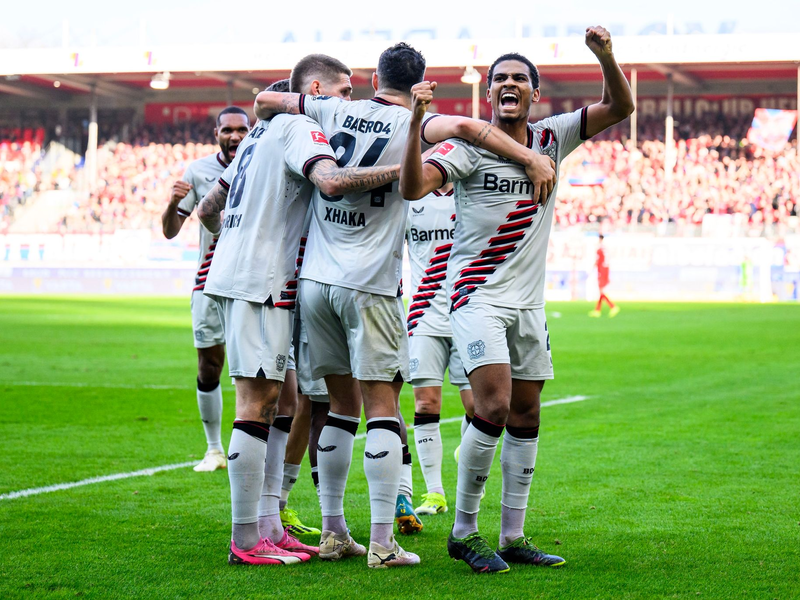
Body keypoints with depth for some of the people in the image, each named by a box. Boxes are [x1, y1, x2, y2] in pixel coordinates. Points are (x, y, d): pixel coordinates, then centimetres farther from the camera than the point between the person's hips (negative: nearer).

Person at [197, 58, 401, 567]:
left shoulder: (264, 131, 21)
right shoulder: (300, 128, -8)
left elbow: (209, 209, 26)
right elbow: (331, 180, -30)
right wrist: (407, 168, -28)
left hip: (235, 274, 10)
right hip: (262, 281, -10)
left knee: (278, 399, 12)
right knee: (257, 403, -8)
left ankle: (269, 525, 14)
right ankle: (246, 540, -6)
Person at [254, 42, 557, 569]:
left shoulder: (334, 111, 8)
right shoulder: (409, 126, -5)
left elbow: (265, 101, 20)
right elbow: (463, 126, -23)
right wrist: (531, 159, -18)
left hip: (315, 280, 5)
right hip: (369, 285, -5)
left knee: (341, 404, 14)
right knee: (382, 407, -2)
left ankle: (333, 531, 17)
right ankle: (382, 544, -6)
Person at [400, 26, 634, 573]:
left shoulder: (552, 138, 7)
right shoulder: (469, 144, -7)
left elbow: (620, 107, 6)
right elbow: (413, 188, -20)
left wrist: (605, 54, -12)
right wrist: (417, 122, -33)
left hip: (529, 302, 6)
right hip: (478, 296, -6)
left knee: (525, 415, 7)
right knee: (494, 406, -18)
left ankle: (513, 537, 15)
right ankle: (464, 532, -5)